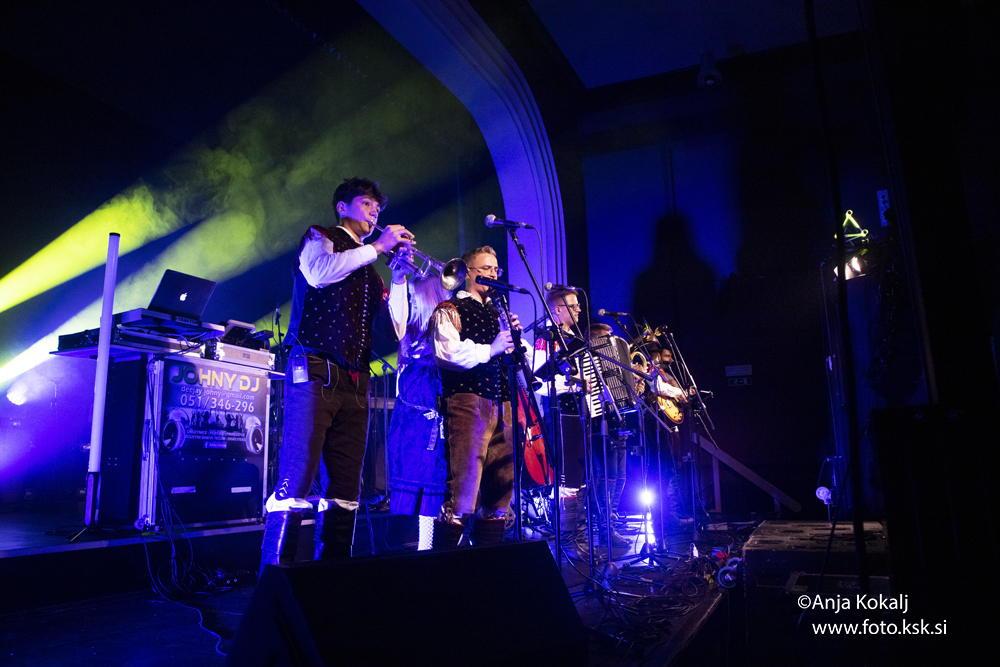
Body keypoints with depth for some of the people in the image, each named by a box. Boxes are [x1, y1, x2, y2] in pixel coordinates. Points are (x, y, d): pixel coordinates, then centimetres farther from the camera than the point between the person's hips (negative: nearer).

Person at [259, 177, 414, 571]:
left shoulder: (368, 268, 25)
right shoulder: (319, 238, 11)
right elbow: (318, 272, -15)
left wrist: (399, 275, 8)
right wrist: (378, 247, -8)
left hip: (354, 382, 6)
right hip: (315, 372, -6)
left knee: (345, 488, 4)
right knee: (296, 480, -11)